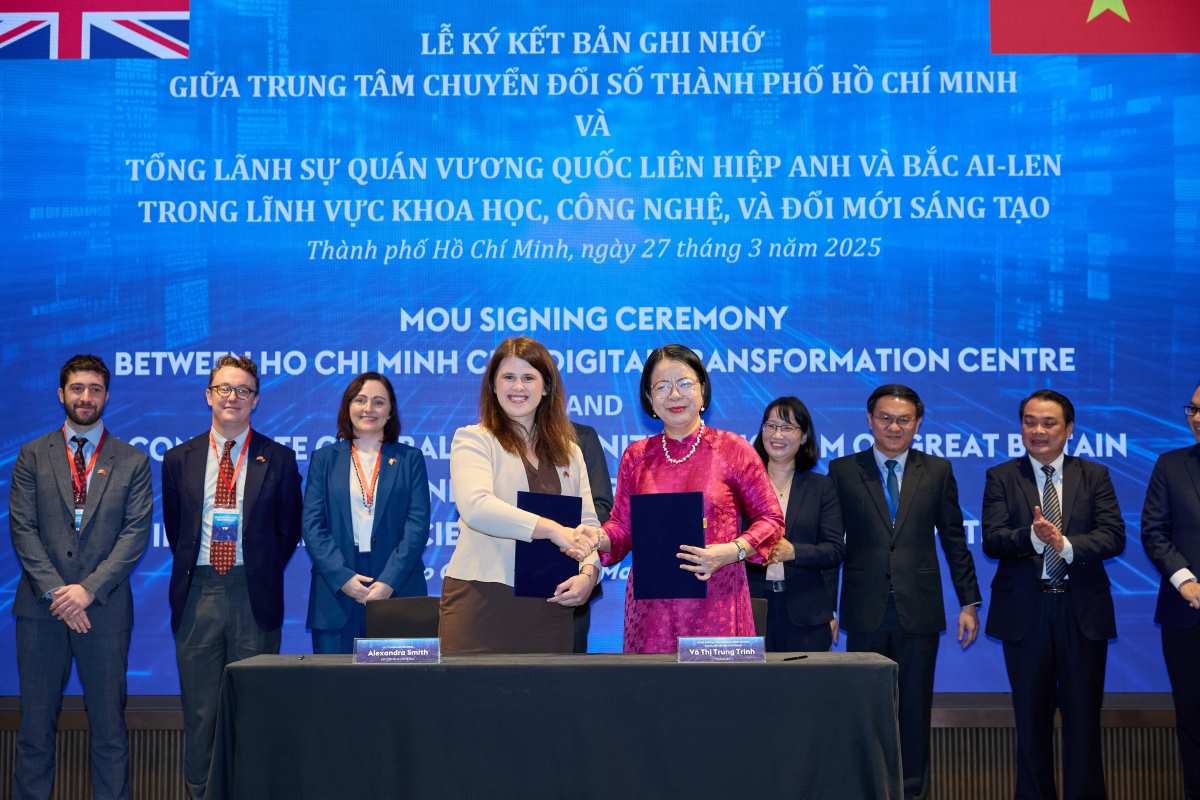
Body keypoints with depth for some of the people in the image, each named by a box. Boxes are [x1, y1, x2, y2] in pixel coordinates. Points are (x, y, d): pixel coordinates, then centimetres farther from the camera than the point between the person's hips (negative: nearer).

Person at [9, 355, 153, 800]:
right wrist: (55, 591, -10)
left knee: (109, 725, 4)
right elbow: (22, 529, 0)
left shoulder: (132, 462, 5)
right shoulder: (33, 456, 7)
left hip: (105, 608, 0)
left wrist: (89, 589, -12)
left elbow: (136, 533, -2)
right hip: (41, 607, 1)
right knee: (36, 724, 4)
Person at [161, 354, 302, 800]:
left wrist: (262, 576, 4)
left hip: (254, 595, -1)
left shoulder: (279, 460, 3)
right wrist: (192, 571, 10)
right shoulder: (179, 460, 8)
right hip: (198, 592, 2)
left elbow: (288, 529, 8)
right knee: (199, 708, 5)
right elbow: (174, 528, 16)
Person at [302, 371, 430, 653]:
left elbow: (418, 524, 1)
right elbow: (312, 524, 3)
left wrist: (389, 581, -11)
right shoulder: (324, 459, 13)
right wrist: (342, 577, -10)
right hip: (336, 591, 1)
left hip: (397, 589, -1)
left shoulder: (410, 459, 11)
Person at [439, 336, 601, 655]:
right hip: (483, 602, -4)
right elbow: (475, 507, -17)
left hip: (550, 607, 4)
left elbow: (588, 524, 11)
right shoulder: (472, 439, 1)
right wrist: (554, 529, -23)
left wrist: (588, 574, -9)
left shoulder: (568, 451, 17)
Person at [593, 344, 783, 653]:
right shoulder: (636, 456, 10)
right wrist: (599, 539, -9)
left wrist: (731, 551, -12)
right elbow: (622, 526, 13)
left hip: (716, 603, -2)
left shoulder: (733, 450, 2)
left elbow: (771, 519, 3)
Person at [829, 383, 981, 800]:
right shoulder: (843, 470, 4)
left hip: (918, 610, 1)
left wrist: (969, 602, 5)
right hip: (865, 611, -1)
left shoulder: (937, 471, 7)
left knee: (915, 708, 5)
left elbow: (954, 541, 8)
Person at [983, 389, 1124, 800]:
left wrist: (1066, 544, -23)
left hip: (1082, 612, 0)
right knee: (1031, 720, 9)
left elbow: (1114, 536, -6)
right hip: (1026, 613, 0)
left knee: (1083, 718, 5)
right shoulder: (1001, 477, 2)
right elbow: (992, 541, -9)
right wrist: (1033, 536, -29)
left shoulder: (1095, 476, 5)